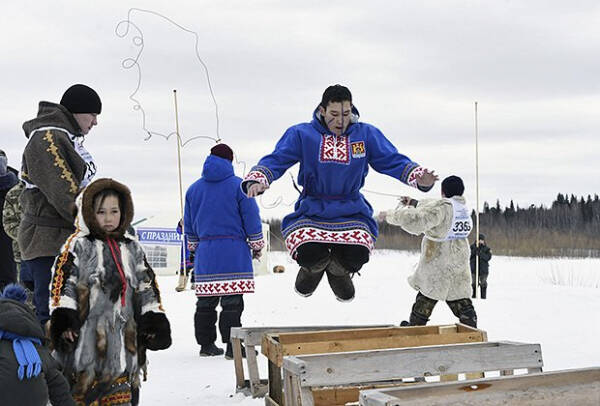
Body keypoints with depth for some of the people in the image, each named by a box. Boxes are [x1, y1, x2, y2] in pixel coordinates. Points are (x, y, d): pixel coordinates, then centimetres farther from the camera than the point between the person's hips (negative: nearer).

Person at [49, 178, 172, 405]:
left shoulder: (132, 248, 15)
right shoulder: (77, 246, 0)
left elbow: (147, 286, 17)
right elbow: (63, 282, -8)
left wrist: (155, 320, 10)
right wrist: (63, 318, -19)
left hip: (122, 336, 4)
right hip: (85, 335, -4)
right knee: (82, 387, 0)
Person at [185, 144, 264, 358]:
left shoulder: (194, 188, 13)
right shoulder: (238, 185, -1)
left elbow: (189, 224, 19)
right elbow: (251, 217, -2)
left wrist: (194, 247, 31)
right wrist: (256, 245, 8)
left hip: (205, 252, 5)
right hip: (233, 250, -4)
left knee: (205, 300, 10)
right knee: (232, 301, -7)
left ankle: (206, 344, 17)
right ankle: (232, 346, -11)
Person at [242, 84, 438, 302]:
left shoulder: (367, 135, 1)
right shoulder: (302, 134, -3)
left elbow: (394, 161, 0)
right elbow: (276, 160, -6)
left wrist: (419, 177, -20)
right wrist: (256, 180, -27)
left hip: (352, 212, 1)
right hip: (312, 210, -1)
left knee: (355, 257, -25)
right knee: (310, 255, -28)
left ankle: (338, 272, 17)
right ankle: (313, 269, 15)